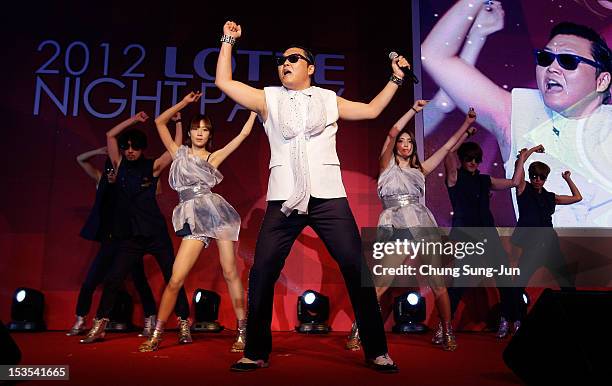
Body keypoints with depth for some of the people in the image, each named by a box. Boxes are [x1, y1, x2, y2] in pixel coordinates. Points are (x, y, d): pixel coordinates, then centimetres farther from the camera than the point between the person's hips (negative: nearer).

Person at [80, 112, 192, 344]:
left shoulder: (153, 167, 1)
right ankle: (98, 327, 12)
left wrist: (178, 122, -5)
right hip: (130, 237, 2)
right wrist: (134, 120, 12)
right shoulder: (120, 165, 9)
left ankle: (184, 325, 3)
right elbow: (110, 135, 12)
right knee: (112, 280, -1)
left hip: (156, 233, -2)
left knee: (172, 277, -3)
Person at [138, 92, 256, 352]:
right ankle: (156, 335, 7)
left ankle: (242, 331, 7)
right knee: (175, 280, -5)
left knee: (230, 273, -3)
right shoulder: (179, 154, 19)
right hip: (193, 219, 1)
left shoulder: (213, 157, 14)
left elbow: (244, 133, 13)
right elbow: (160, 122, 21)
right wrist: (184, 102, 19)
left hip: (215, 211, -1)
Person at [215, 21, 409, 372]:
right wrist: (229, 41, 15)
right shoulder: (269, 99, 15)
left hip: (328, 197, 0)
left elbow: (371, 110, 23)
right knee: (262, 273, -5)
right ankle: (257, 353, 10)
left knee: (357, 268, -6)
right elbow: (224, 82, 12)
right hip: (283, 199, 1)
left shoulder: (328, 99, 16)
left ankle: (377, 351, 6)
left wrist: (396, 79, 20)